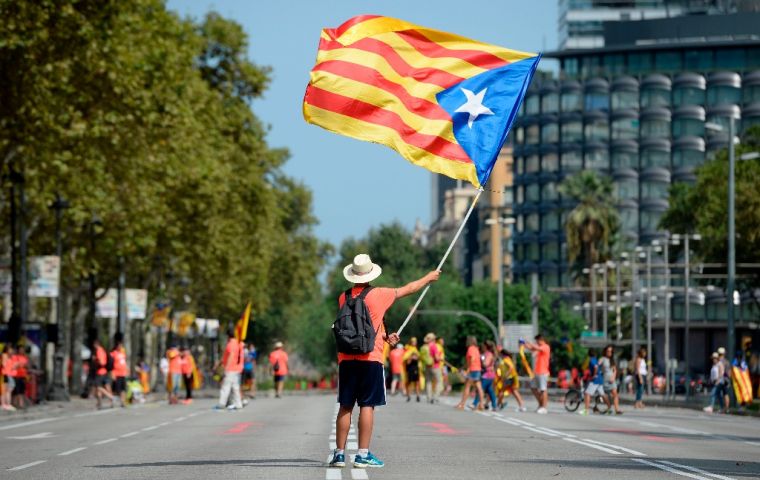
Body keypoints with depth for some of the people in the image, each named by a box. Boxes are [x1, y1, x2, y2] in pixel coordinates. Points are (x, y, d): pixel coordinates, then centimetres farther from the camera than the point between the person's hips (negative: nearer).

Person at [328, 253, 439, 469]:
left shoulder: (344, 298, 8)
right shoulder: (378, 295, -4)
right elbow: (408, 289, 10)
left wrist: (385, 337, 25)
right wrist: (429, 278, 26)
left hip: (346, 359, 4)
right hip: (370, 358, -4)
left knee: (345, 407, 6)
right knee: (367, 405, -3)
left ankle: (340, 453, 5)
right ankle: (363, 455, -5)